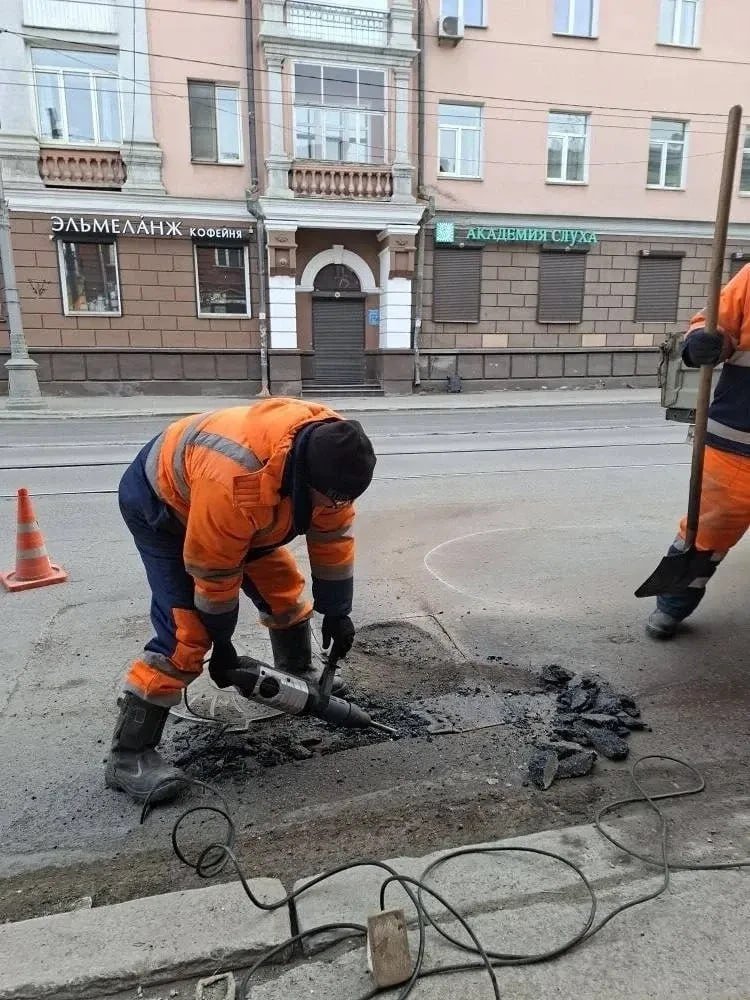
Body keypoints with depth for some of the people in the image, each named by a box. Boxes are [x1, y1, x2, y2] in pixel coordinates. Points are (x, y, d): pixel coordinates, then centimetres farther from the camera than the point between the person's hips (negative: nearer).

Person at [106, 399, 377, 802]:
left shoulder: (327, 454, -22)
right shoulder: (236, 480, -44)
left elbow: (334, 536, -9)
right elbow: (213, 573, -30)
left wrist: (336, 613, -3)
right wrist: (221, 642, -15)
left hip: (225, 507, 7)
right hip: (159, 500, -7)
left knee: (283, 586, 8)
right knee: (183, 631, -15)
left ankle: (298, 675, 32)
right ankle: (127, 755, -5)